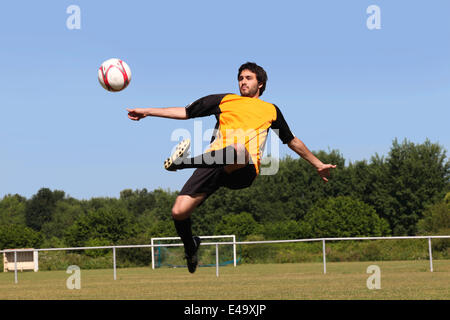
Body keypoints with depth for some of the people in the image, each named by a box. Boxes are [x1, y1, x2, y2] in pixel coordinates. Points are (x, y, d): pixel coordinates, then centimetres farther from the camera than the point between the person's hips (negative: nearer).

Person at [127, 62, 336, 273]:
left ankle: (182, 161, -32)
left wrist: (318, 164, 44)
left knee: (239, 150, -43)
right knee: (179, 211, -16)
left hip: (244, 171, -2)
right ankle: (190, 249, 16)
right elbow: (185, 112, 28)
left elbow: (293, 142, 41)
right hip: (214, 164, 2)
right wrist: (147, 112, 21)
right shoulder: (224, 100, 29)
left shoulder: (271, 110, 30)